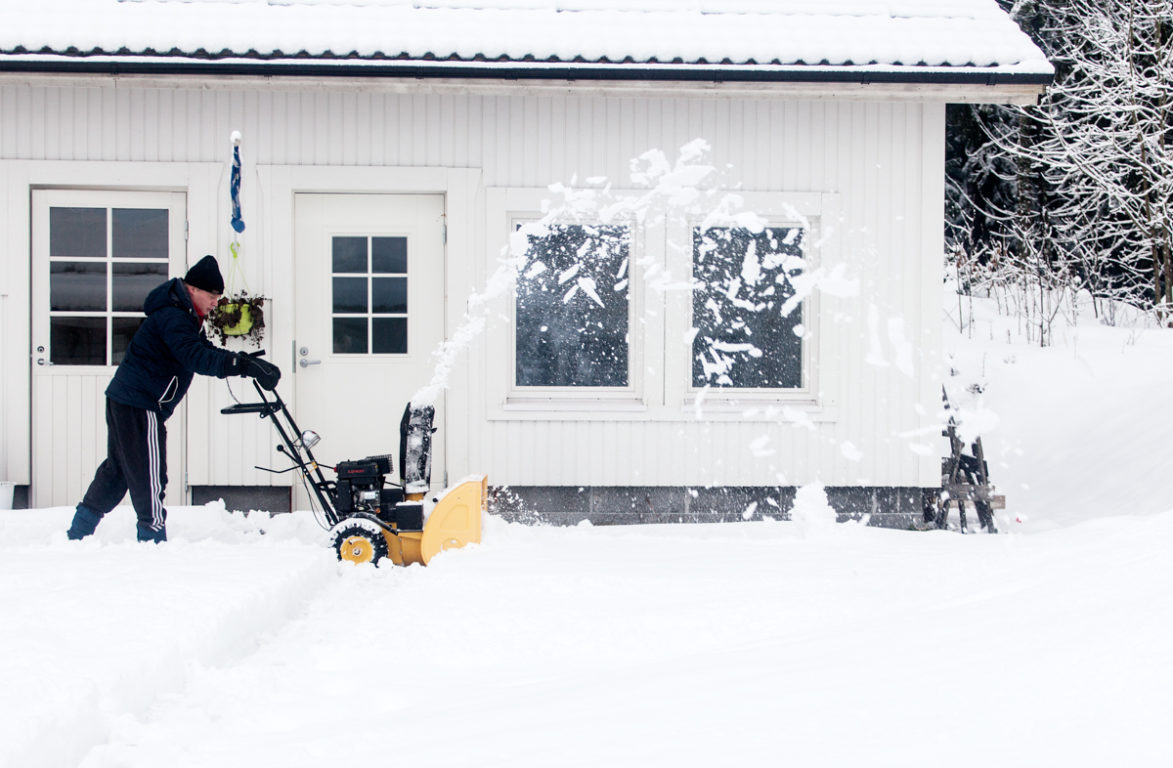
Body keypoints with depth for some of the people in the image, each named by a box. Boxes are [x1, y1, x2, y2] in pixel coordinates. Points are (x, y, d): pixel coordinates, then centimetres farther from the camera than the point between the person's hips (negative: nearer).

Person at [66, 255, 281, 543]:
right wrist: (242, 364, -42)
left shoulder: (186, 316, 14)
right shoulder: (172, 316, -20)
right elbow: (196, 357, -34)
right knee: (150, 476, -6)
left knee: (118, 468, 18)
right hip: (140, 405, -11)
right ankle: (153, 537, -1)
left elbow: (206, 353, 12)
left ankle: (78, 533, 25)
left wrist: (245, 363, -5)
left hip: (124, 400, 11)